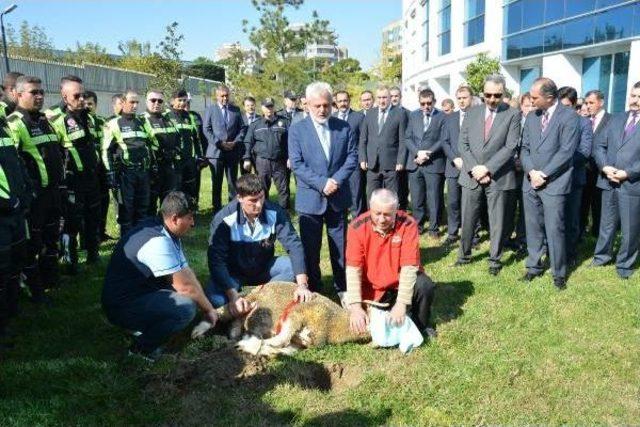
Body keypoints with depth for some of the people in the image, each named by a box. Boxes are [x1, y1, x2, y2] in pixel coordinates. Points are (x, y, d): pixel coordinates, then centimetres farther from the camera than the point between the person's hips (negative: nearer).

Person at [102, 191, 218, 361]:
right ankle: (141, 347, -7)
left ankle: (147, 328, 10)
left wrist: (206, 305, -3)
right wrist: (209, 309, -9)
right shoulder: (157, 242, -27)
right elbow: (185, 286, -24)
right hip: (122, 306, -10)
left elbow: (187, 272, 4)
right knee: (186, 307, -25)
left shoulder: (167, 233, 4)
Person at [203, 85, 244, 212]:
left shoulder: (236, 110, 10)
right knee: (216, 182, 5)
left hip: (233, 151, 2)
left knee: (233, 181, 6)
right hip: (216, 151, -2)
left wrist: (235, 142, -7)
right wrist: (219, 143, -12)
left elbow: (241, 128, 9)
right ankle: (217, 208, 12)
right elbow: (207, 130, -2)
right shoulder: (210, 110, 3)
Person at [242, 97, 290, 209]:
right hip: (262, 161, 0)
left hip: (279, 161, 0)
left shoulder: (283, 122, 6)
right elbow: (248, 143, 5)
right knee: (262, 189, 8)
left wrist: (290, 157, -6)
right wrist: (247, 159, -4)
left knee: (283, 188, 2)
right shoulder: (255, 124, 8)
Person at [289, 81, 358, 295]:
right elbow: (296, 164, -8)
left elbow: (352, 157, 1)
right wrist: (321, 183, -18)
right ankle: (312, 290, 20)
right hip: (310, 198, -1)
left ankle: (342, 288, 23)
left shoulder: (344, 127, 5)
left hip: (339, 197, 2)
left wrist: (336, 180, -14)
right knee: (310, 249, 7)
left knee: (340, 247, 10)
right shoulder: (297, 129, -1)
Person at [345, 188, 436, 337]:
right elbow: (353, 269, -22)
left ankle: (420, 325, 1)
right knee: (360, 323, -17)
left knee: (425, 286, -28)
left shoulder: (408, 225, -21)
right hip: (372, 288, 1)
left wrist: (401, 304, -33)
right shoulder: (357, 226, -19)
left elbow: (409, 266, -24)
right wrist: (355, 307, -32)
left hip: (402, 282, 0)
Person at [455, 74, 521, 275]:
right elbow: (462, 144, 4)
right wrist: (474, 169, -9)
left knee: (497, 222, 6)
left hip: (498, 177, -2)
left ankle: (495, 260, 20)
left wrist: (487, 168, -15)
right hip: (471, 176, 3)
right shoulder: (472, 113, 8)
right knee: (468, 220, 9)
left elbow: (510, 147, -9)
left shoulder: (513, 114, -2)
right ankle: (464, 255, 25)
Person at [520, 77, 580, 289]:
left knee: (554, 230, -4)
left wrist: (544, 174, -13)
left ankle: (559, 273, 10)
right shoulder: (531, 117, 13)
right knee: (533, 228, 10)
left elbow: (566, 151, -11)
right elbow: (525, 148, 11)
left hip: (554, 183, -5)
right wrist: (531, 172, -6)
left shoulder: (569, 116, -5)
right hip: (531, 182, 5)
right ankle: (534, 267, 22)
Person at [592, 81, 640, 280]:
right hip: (608, 182, 4)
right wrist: (604, 167, -9)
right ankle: (602, 255, 34)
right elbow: (599, 145, 7)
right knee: (607, 223, 18)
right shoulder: (616, 119, 11)